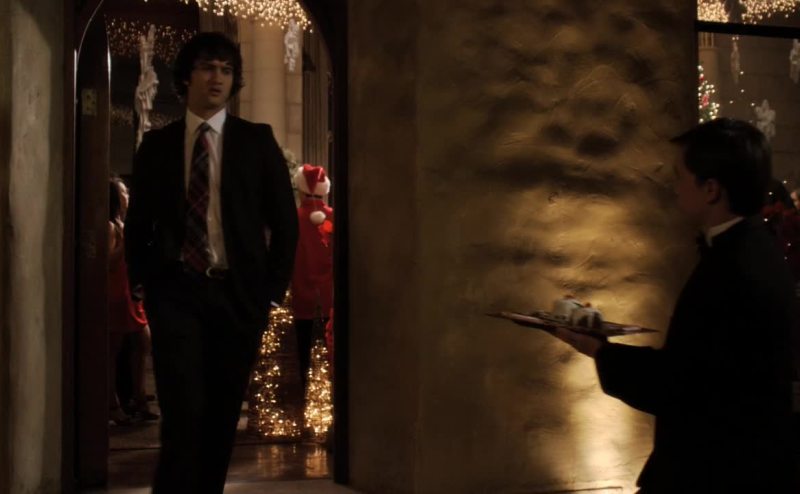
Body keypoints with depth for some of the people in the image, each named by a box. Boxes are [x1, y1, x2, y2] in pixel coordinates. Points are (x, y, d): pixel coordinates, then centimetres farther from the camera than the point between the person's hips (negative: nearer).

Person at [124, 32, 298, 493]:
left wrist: (273, 290, 1)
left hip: (238, 293, 1)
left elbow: (285, 220, 6)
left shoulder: (257, 140, 5)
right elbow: (138, 221, 15)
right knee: (185, 412, -13)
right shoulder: (157, 144, 8)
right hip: (175, 291, -1)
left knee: (222, 416, 6)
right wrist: (142, 283, 5)